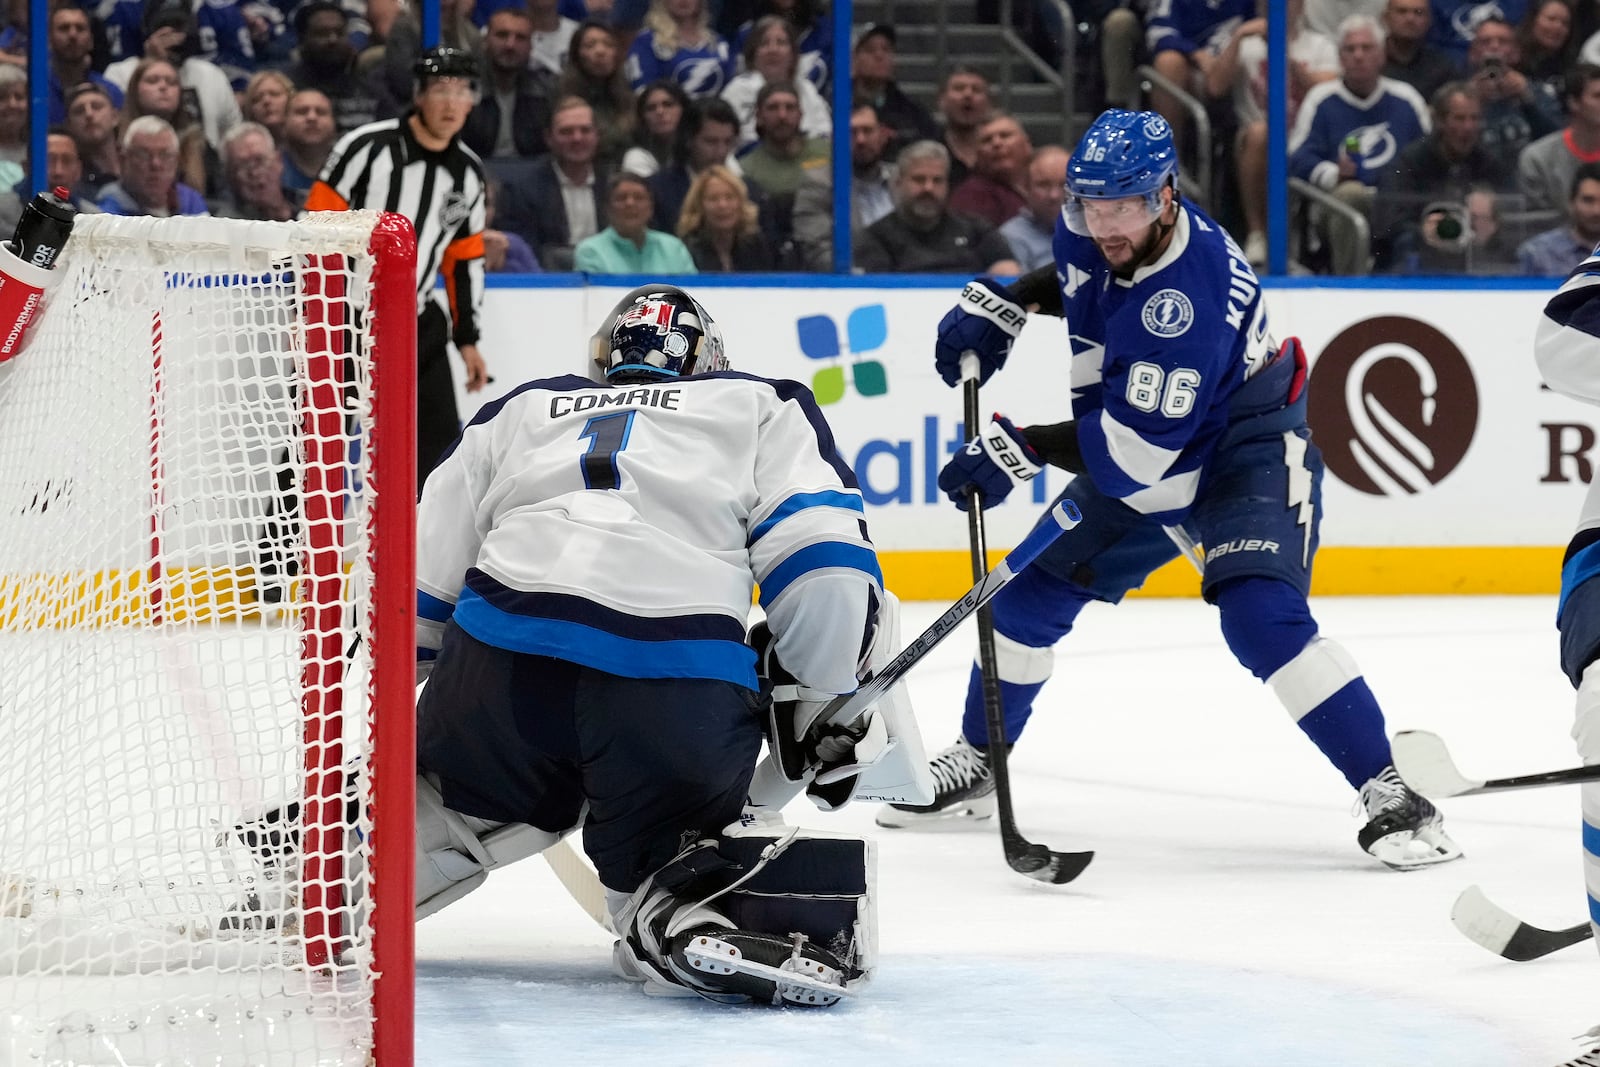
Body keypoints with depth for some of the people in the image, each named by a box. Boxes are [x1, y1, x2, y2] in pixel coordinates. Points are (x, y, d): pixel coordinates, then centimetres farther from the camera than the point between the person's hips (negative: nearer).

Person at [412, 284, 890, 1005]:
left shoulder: (520, 411, 31)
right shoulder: (761, 408, 24)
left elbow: (421, 584, 30)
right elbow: (823, 558, 8)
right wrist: (824, 701, 18)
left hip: (499, 671, 3)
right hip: (684, 689, -3)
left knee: (446, 798, 31)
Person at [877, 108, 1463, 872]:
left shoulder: (1189, 298, -36)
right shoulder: (1091, 226, -12)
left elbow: (1133, 451, -34)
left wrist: (1023, 450, -30)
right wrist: (997, 304, 3)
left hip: (1246, 456, -8)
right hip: (1143, 468, 8)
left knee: (1261, 618, -28)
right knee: (1033, 591, 9)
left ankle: (1391, 794, -23)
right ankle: (973, 765, 30)